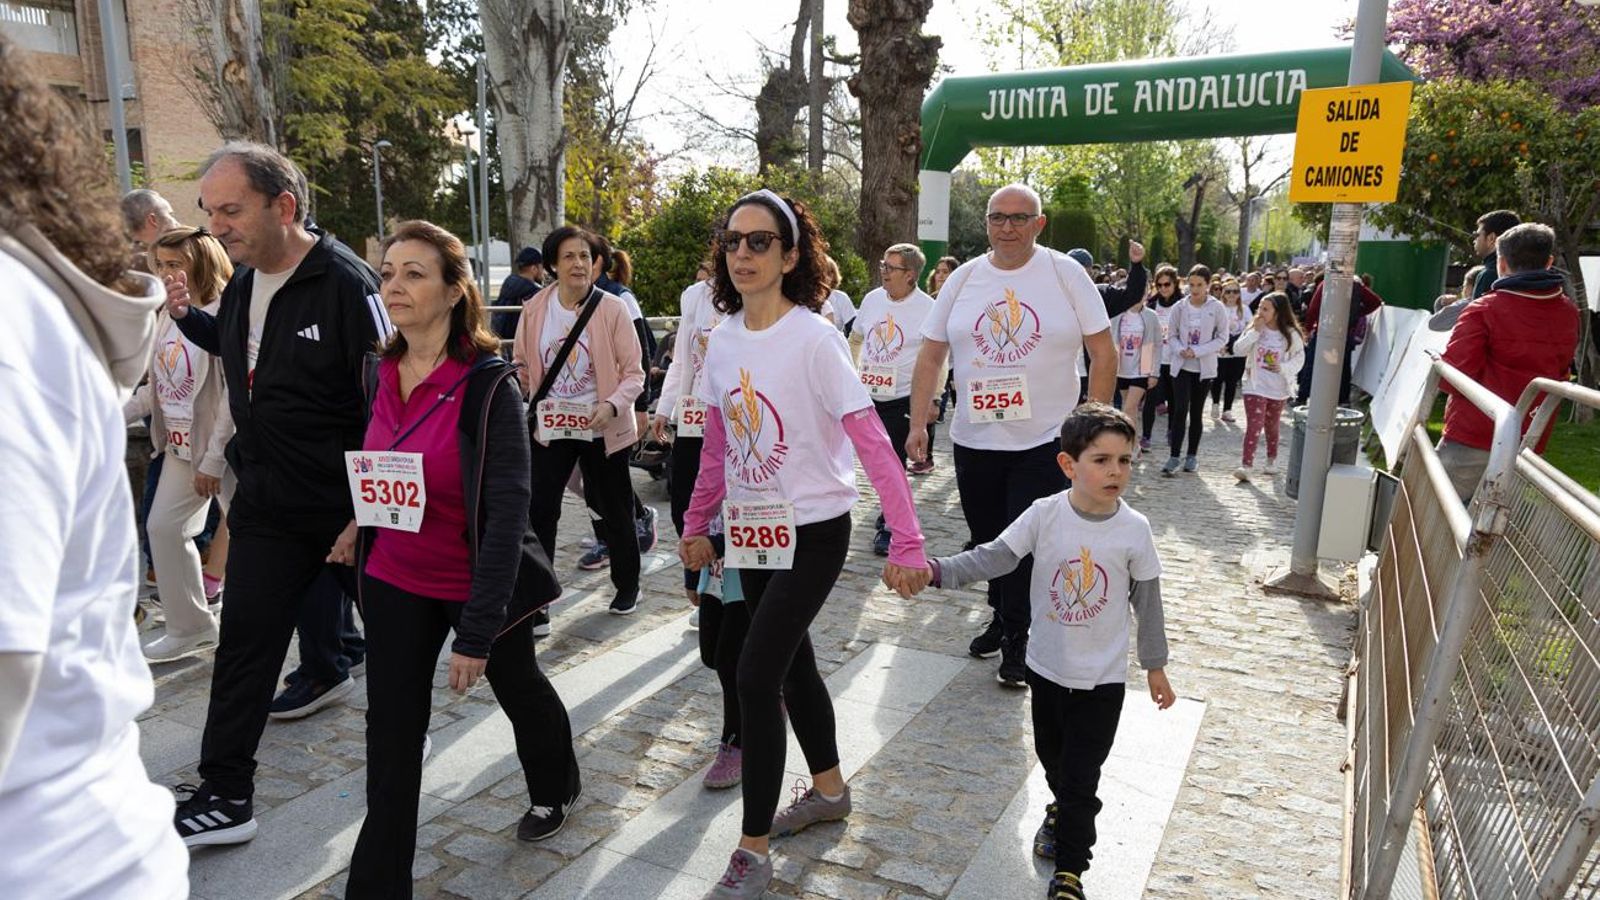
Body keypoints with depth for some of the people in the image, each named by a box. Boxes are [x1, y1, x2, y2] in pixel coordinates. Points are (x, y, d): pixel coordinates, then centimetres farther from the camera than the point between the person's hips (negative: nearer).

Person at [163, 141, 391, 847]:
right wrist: (187, 316, 8)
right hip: (268, 502, 7)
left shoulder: (345, 283, -18)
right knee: (245, 643, 9)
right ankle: (224, 796, 21)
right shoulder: (242, 282, 5)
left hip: (352, 505, -6)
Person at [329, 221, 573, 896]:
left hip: (480, 581, -4)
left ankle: (553, 788, 51)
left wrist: (477, 631, -24)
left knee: (518, 687, 21)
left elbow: (507, 511, -23)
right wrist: (364, 520, 1)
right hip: (395, 583, 4)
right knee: (391, 733, 5)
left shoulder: (488, 385, -22)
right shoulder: (379, 374, -3)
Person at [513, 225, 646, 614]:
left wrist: (612, 405, -25)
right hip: (550, 424, 2)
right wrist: (534, 401, 6)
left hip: (602, 427, -2)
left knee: (613, 509, 13)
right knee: (539, 509, -2)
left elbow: (634, 372, -11)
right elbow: (522, 362, 13)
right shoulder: (535, 309, -2)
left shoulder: (612, 308, -11)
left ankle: (627, 585, 33)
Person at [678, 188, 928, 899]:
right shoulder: (724, 338, 1)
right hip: (752, 529, 7)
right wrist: (697, 527, 15)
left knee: (755, 674, -9)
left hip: (813, 532, -7)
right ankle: (829, 789, 42)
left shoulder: (815, 338, -18)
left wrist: (907, 544, -25)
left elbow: (873, 445, -21)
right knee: (791, 663, 19)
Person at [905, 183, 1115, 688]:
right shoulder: (963, 279, 4)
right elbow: (931, 357, 6)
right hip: (974, 440, 3)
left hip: (1045, 440, -3)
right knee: (988, 541, 15)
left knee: (1028, 546, -3)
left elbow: (1103, 353, -2)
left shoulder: (1067, 274, -3)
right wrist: (918, 425, 0)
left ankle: (1017, 640, 14)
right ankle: (1002, 618, 37)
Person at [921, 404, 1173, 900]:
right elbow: (993, 557, -19)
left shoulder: (1134, 529, -13)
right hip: (1046, 667, 2)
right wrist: (935, 570, -35)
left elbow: (1147, 601, -3)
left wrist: (1155, 665, 5)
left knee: (1081, 775, 2)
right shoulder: (1044, 514, -14)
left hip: (1102, 678, -2)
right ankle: (1063, 808, 54)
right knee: (1051, 756, 23)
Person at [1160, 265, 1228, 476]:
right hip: (1181, 365, 0)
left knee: (1196, 412, 8)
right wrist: (1180, 350, -15)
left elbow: (1222, 338, -2)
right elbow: (1171, 335, 5)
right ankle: (1174, 456, -8)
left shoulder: (1217, 308, -5)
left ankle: (1192, 455, 19)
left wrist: (1197, 351, -14)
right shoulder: (1179, 307, -1)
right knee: (1180, 409, -9)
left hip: (1204, 367, 0)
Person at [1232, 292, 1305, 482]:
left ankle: (1272, 460, 37)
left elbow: (1299, 359, -1)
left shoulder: (1291, 334, -6)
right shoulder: (1254, 328, -2)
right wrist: (1255, 331, -19)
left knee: (1271, 426, 17)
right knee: (1254, 426, -12)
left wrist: (1283, 368, -19)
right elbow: (1238, 350, -11)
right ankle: (1246, 466, -15)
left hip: (1278, 388, 1)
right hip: (1255, 386, -1)